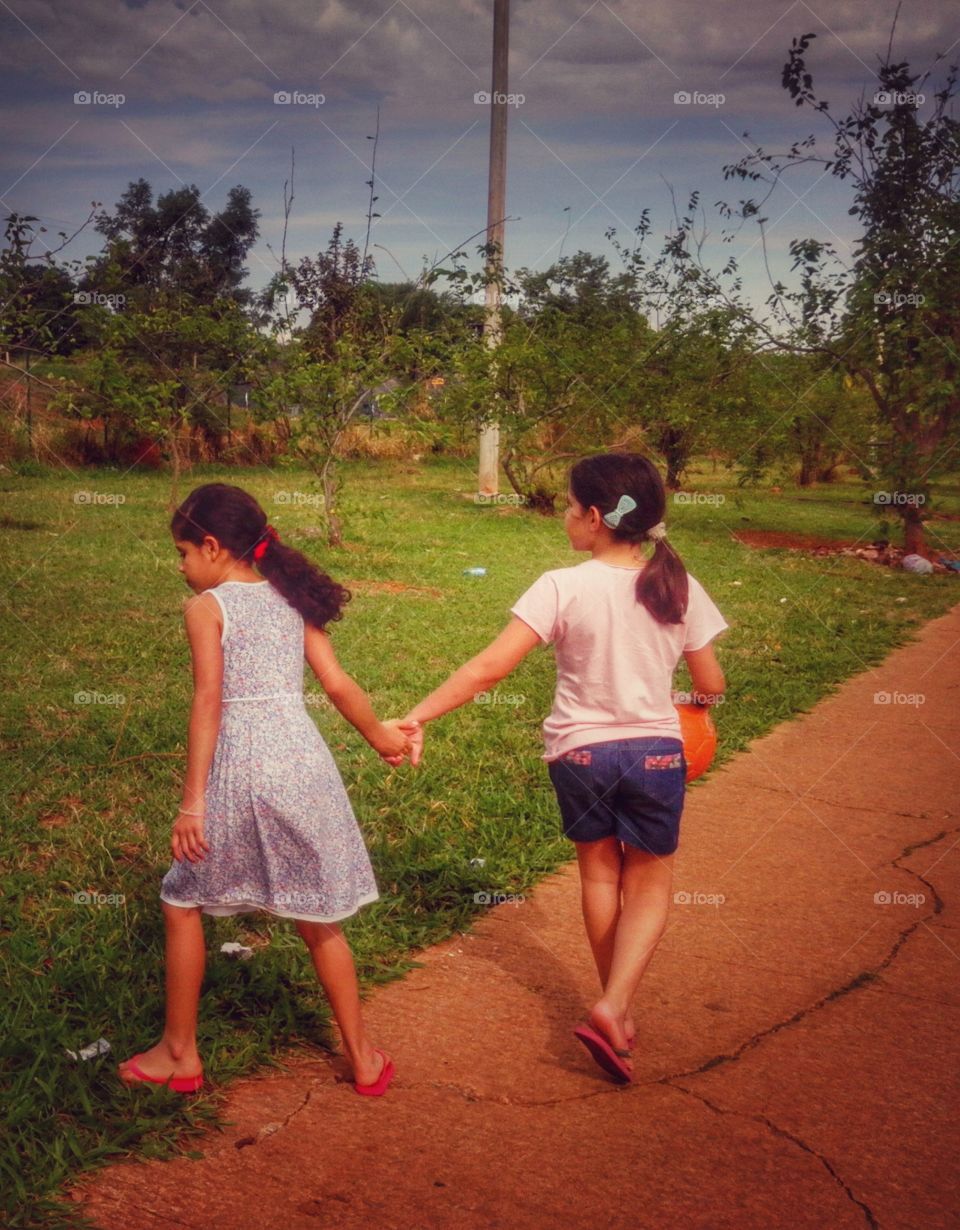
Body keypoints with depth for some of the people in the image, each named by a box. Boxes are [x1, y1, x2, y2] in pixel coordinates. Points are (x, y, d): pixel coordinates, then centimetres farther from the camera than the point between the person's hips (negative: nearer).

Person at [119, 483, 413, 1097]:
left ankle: (180, 1053, 26)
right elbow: (338, 684, 8)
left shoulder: (206, 606, -2)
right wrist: (380, 735, 24)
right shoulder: (292, 600, 12)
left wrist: (194, 801, -13)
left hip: (239, 765, -5)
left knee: (183, 903, 18)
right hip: (305, 762, 5)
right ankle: (364, 1057, 25)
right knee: (318, 919, 17)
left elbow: (209, 701, -11)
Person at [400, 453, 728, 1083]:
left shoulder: (563, 587, -16)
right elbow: (711, 685, -1)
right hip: (655, 752, 1)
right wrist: (684, 700, 22)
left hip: (579, 752, 0)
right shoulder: (679, 587, -8)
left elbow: (488, 668, -21)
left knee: (600, 872, 21)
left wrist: (418, 716, -17)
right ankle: (614, 1007, -1)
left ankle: (618, 1011, 32)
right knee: (650, 882, 17)